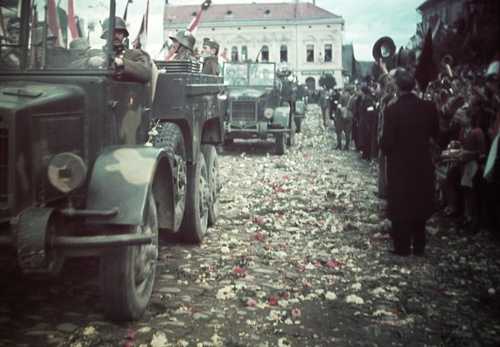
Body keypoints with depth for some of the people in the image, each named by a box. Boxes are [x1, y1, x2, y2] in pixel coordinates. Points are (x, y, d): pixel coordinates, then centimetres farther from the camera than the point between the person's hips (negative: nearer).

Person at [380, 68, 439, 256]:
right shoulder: (428, 107, -6)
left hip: (400, 165, -4)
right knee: (420, 205, 16)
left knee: (400, 206, 8)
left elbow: (387, 141, -17)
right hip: (423, 163, 4)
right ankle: (419, 246, 24)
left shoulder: (392, 109, -18)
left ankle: (402, 246, 14)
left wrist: (386, 150, 4)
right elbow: (436, 134, 4)